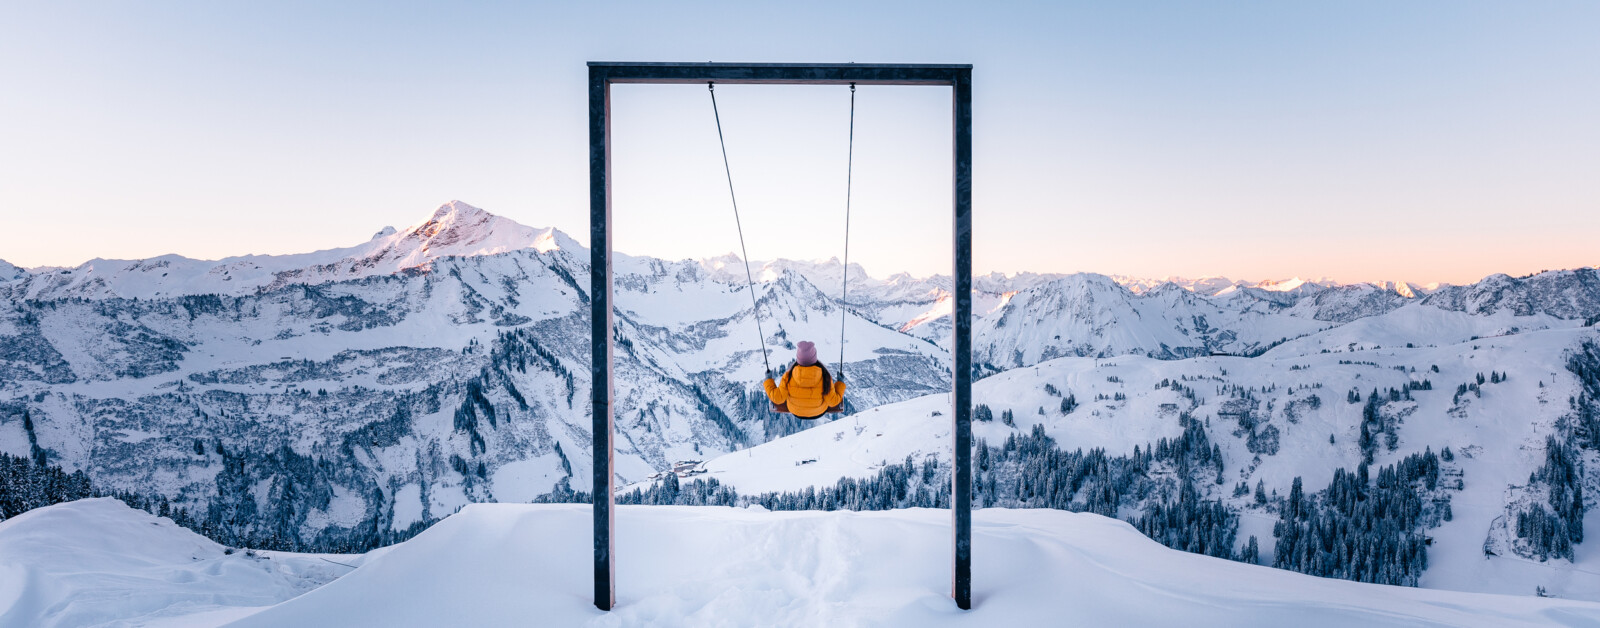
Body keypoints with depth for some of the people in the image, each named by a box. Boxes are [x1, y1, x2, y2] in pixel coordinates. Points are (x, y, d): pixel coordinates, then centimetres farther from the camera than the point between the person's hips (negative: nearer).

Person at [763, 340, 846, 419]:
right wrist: (840, 383, -8)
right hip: (819, 411, -1)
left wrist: (768, 381, -8)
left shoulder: (789, 375, -32)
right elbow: (833, 401, -24)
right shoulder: (825, 376, -33)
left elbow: (778, 398, -23)